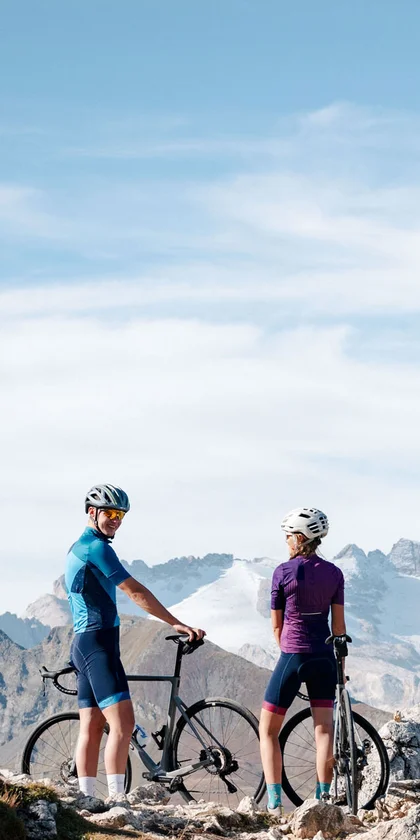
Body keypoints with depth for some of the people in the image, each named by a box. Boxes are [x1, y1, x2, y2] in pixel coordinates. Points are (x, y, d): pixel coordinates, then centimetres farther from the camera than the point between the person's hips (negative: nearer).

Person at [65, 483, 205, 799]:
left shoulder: (78, 548, 20)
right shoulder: (97, 547, -12)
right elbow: (136, 592, -17)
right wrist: (177, 624, -17)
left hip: (83, 644, 11)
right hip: (99, 642, -11)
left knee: (92, 727, 8)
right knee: (122, 723, -15)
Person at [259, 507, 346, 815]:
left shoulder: (283, 572, -8)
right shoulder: (334, 573, 2)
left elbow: (277, 625, -1)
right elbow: (338, 624, 5)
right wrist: (339, 663, 15)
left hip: (293, 658, -4)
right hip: (324, 657, 4)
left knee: (268, 730, 6)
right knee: (324, 729, 7)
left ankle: (275, 803, -2)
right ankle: (322, 799, 2)